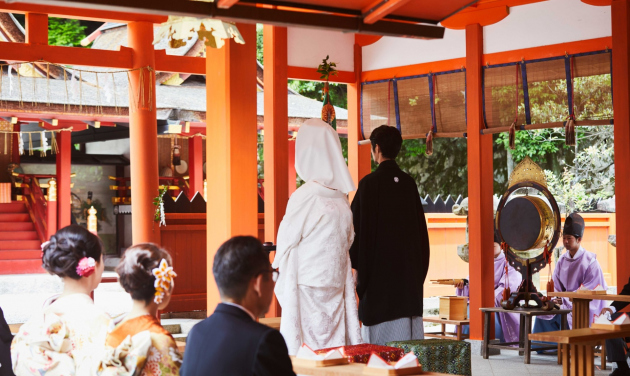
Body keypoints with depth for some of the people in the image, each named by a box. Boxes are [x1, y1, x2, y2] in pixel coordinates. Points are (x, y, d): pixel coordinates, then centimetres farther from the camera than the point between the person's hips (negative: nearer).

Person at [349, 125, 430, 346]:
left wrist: (357, 267, 0)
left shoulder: (369, 183, -9)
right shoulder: (409, 183, 7)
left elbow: (358, 227, -9)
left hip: (379, 270, -5)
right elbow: (421, 227, 12)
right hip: (409, 268, 5)